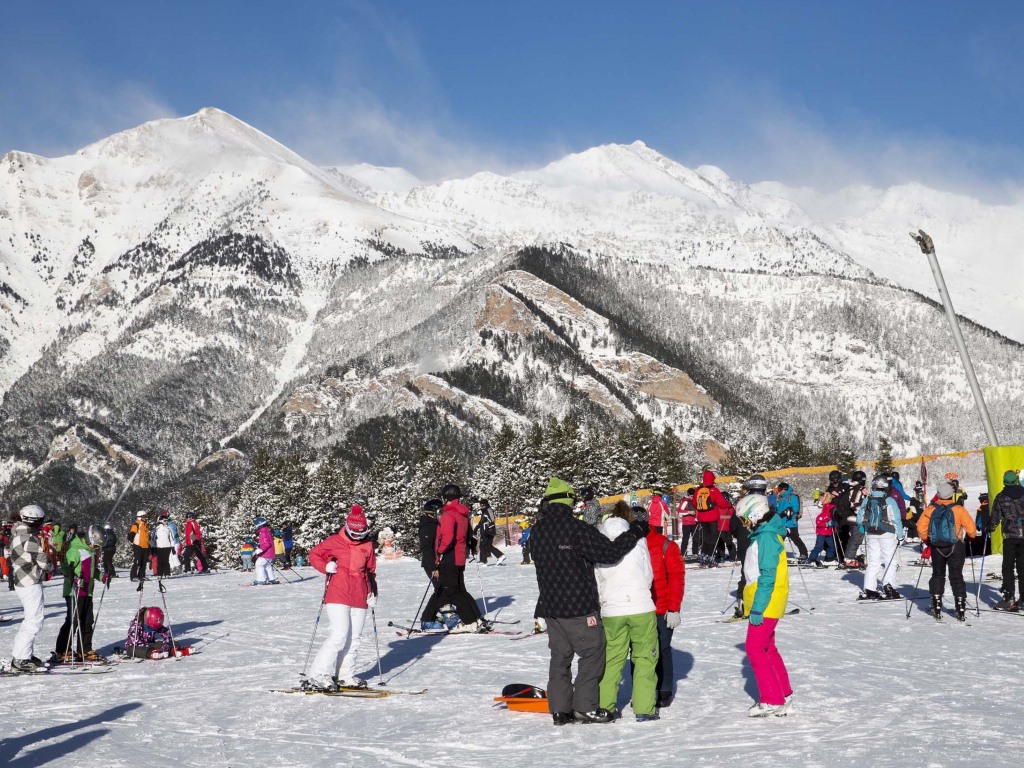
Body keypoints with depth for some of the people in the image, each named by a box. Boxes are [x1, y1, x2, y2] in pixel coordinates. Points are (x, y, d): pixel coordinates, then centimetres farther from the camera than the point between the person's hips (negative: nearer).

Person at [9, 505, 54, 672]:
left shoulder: (18, 534, 12)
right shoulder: (29, 537, -18)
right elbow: (43, 561, -16)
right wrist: (52, 565, 5)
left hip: (21, 581, 10)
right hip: (31, 583, -10)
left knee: (30, 619, 19)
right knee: (34, 621, -8)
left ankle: (25, 655, 24)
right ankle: (20, 659, -10)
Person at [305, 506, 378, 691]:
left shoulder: (368, 546, 10)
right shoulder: (334, 542, -1)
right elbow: (314, 554, 9)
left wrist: (372, 594, 10)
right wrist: (326, 567, -9)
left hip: (359, 599, 5)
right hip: (337, 596, -5)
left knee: (353, 638, 7)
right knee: (339, 635, -15)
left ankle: (345, 675, 17)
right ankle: (317, 676, -13)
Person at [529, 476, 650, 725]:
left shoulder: (536, 532, 6)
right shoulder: (576, 528, -16)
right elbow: (608, 553, -17)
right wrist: (635, 532, -7)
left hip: (549, 607, 7)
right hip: (579, 607, -7)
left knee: (560, 656, 13)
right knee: (593, 652, 4)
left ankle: (560, 709, 13)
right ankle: (585, 707, 1)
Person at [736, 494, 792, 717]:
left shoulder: (766, 537, -19)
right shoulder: (765, 534, 13)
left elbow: (767, 576, -23)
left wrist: (757, 608, -23)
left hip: (765, 605, -10)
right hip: (766, 604, 10)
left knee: (755, 649, -7)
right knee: (767, 648, 17)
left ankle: (772, 701, -5)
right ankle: (783, 694, 25)